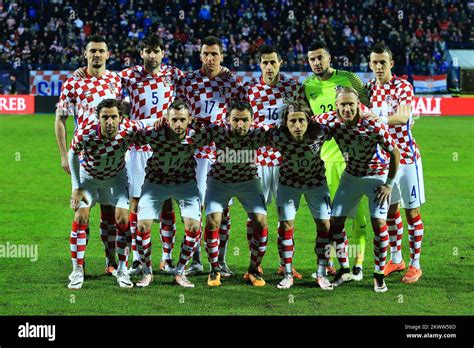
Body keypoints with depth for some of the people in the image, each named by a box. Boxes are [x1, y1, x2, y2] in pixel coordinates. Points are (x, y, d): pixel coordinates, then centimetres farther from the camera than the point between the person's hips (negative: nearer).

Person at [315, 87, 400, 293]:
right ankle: (344, 270, 18)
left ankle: (379, 275, 0)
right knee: (335, 221, 0)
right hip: (351, 175, 4)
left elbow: (395, 153, -18)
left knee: (379, 223, -15)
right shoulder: (329, 120, -20)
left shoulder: (373, 125, -29)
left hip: (377, 175, -4)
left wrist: (388, 184, -13)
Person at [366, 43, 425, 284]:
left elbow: (403, 117, -29)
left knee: (412, 211, -1)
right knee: (390, 210, 12)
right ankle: (395, 260, 25)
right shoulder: (369, 88, 5)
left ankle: (415, 264, 7)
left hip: (406, 156, -5)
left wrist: (377, 120, -42)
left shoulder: (403, 87, -12)